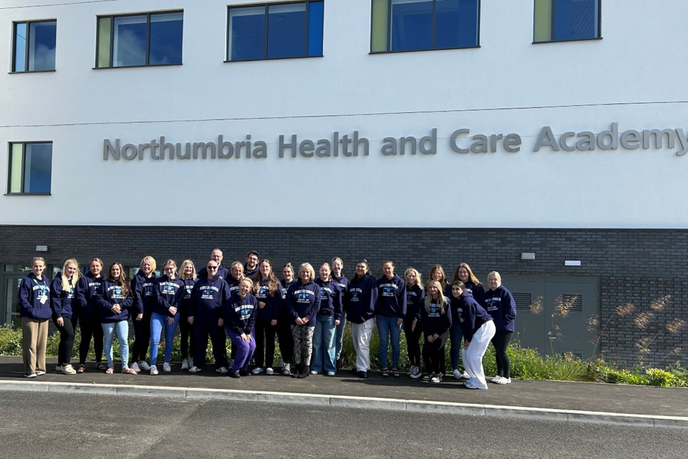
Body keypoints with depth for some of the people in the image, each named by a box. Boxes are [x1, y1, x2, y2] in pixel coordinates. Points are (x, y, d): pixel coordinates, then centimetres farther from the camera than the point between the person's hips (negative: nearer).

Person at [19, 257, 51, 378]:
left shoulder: (47, 281, 17)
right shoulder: (27, 280, -2)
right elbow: (22, 299, -9)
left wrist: (49, 310, 9)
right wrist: (31, 311, -17)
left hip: (44, 317, 6)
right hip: (30, 318, -6)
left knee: (42, 344, 8)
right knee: (30, 345, -5)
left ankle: (40, 368, 16)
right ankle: (30, 370, -2)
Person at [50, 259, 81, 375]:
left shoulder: (75, 280, 14)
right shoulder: (58, 280, -6)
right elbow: (55, 298, -11)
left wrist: (77, 313, 10)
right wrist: (58, 315, -16)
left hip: (72, 315, 7)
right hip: (62, 314, -7)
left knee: (65, 338, 10)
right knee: (69, 335, -19)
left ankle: (60, 364, 18)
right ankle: (66, 364, -14)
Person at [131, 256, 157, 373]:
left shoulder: (155, 279, 11)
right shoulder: (138, 278, -3)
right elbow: (137, 295, -11)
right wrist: (140, 311, -17)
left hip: (151, 312, 4)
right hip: (140, 312, -4)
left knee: (147, 337, 8)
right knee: (139, 337, -6)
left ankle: (142, 360, 19)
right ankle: (134, 361, 2)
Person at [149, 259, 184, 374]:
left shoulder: (180, 283, 7)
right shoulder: (159, 281, 7)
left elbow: (179, 301, -1)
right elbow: (157, 297, -5)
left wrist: (172, 315, -9)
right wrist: (168, 307, -14)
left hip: (173, 315, 1)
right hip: (157, 313, -1)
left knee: (169, 340, 6)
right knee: (154, 339, -10)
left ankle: (166, 363, 18)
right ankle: (153, 365, -5)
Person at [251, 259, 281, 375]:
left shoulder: (275, 283, 0)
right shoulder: (255, 282, 8)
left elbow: (278, 301, -5)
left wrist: (275, 317, -12)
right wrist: (257, 303, -11)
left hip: (271, 318, -2)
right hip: (258, 317, 2)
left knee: (270, 342, 6)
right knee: (258, 342, 7)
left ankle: (269, 366, 12)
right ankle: (259, 366, 15)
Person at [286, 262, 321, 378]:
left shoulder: (315, 287, 2)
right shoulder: (293, 287, 4)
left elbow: (317, 305, -2)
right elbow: (289, 303, -1)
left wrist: (307, 317, -11)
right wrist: (296, 317, -11)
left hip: (309, 321, -1)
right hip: (295, 321, 1)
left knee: (307, 343, 2)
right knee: (297, 343, 4)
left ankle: (306, 368, 7)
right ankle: (298, 367, 10)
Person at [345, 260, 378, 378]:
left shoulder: (370, 281, -6)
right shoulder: (352, 282, 17)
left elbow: (372, 298, -12)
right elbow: (347, 298, 20)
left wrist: (367, 314, -15)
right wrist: (349, 313, 10)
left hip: (365, 318, -8)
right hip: (354, 317, 8)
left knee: (362, 344, -12)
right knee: (356, 344, 11)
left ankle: (362, 368, -10)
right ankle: (365, 365, 19)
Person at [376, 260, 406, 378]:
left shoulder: (400, 282, 1)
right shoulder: (379, 282, 8)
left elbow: (403, 300, -2)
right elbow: (376, 298, 10)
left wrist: (401, 316, -7)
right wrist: (374, 314, 3)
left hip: (395, 317, -2)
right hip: (382, 317, 2)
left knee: (395, 343, 3)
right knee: (383, 343, 4)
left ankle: (395, 368, 11)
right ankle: (384, 368, 11)